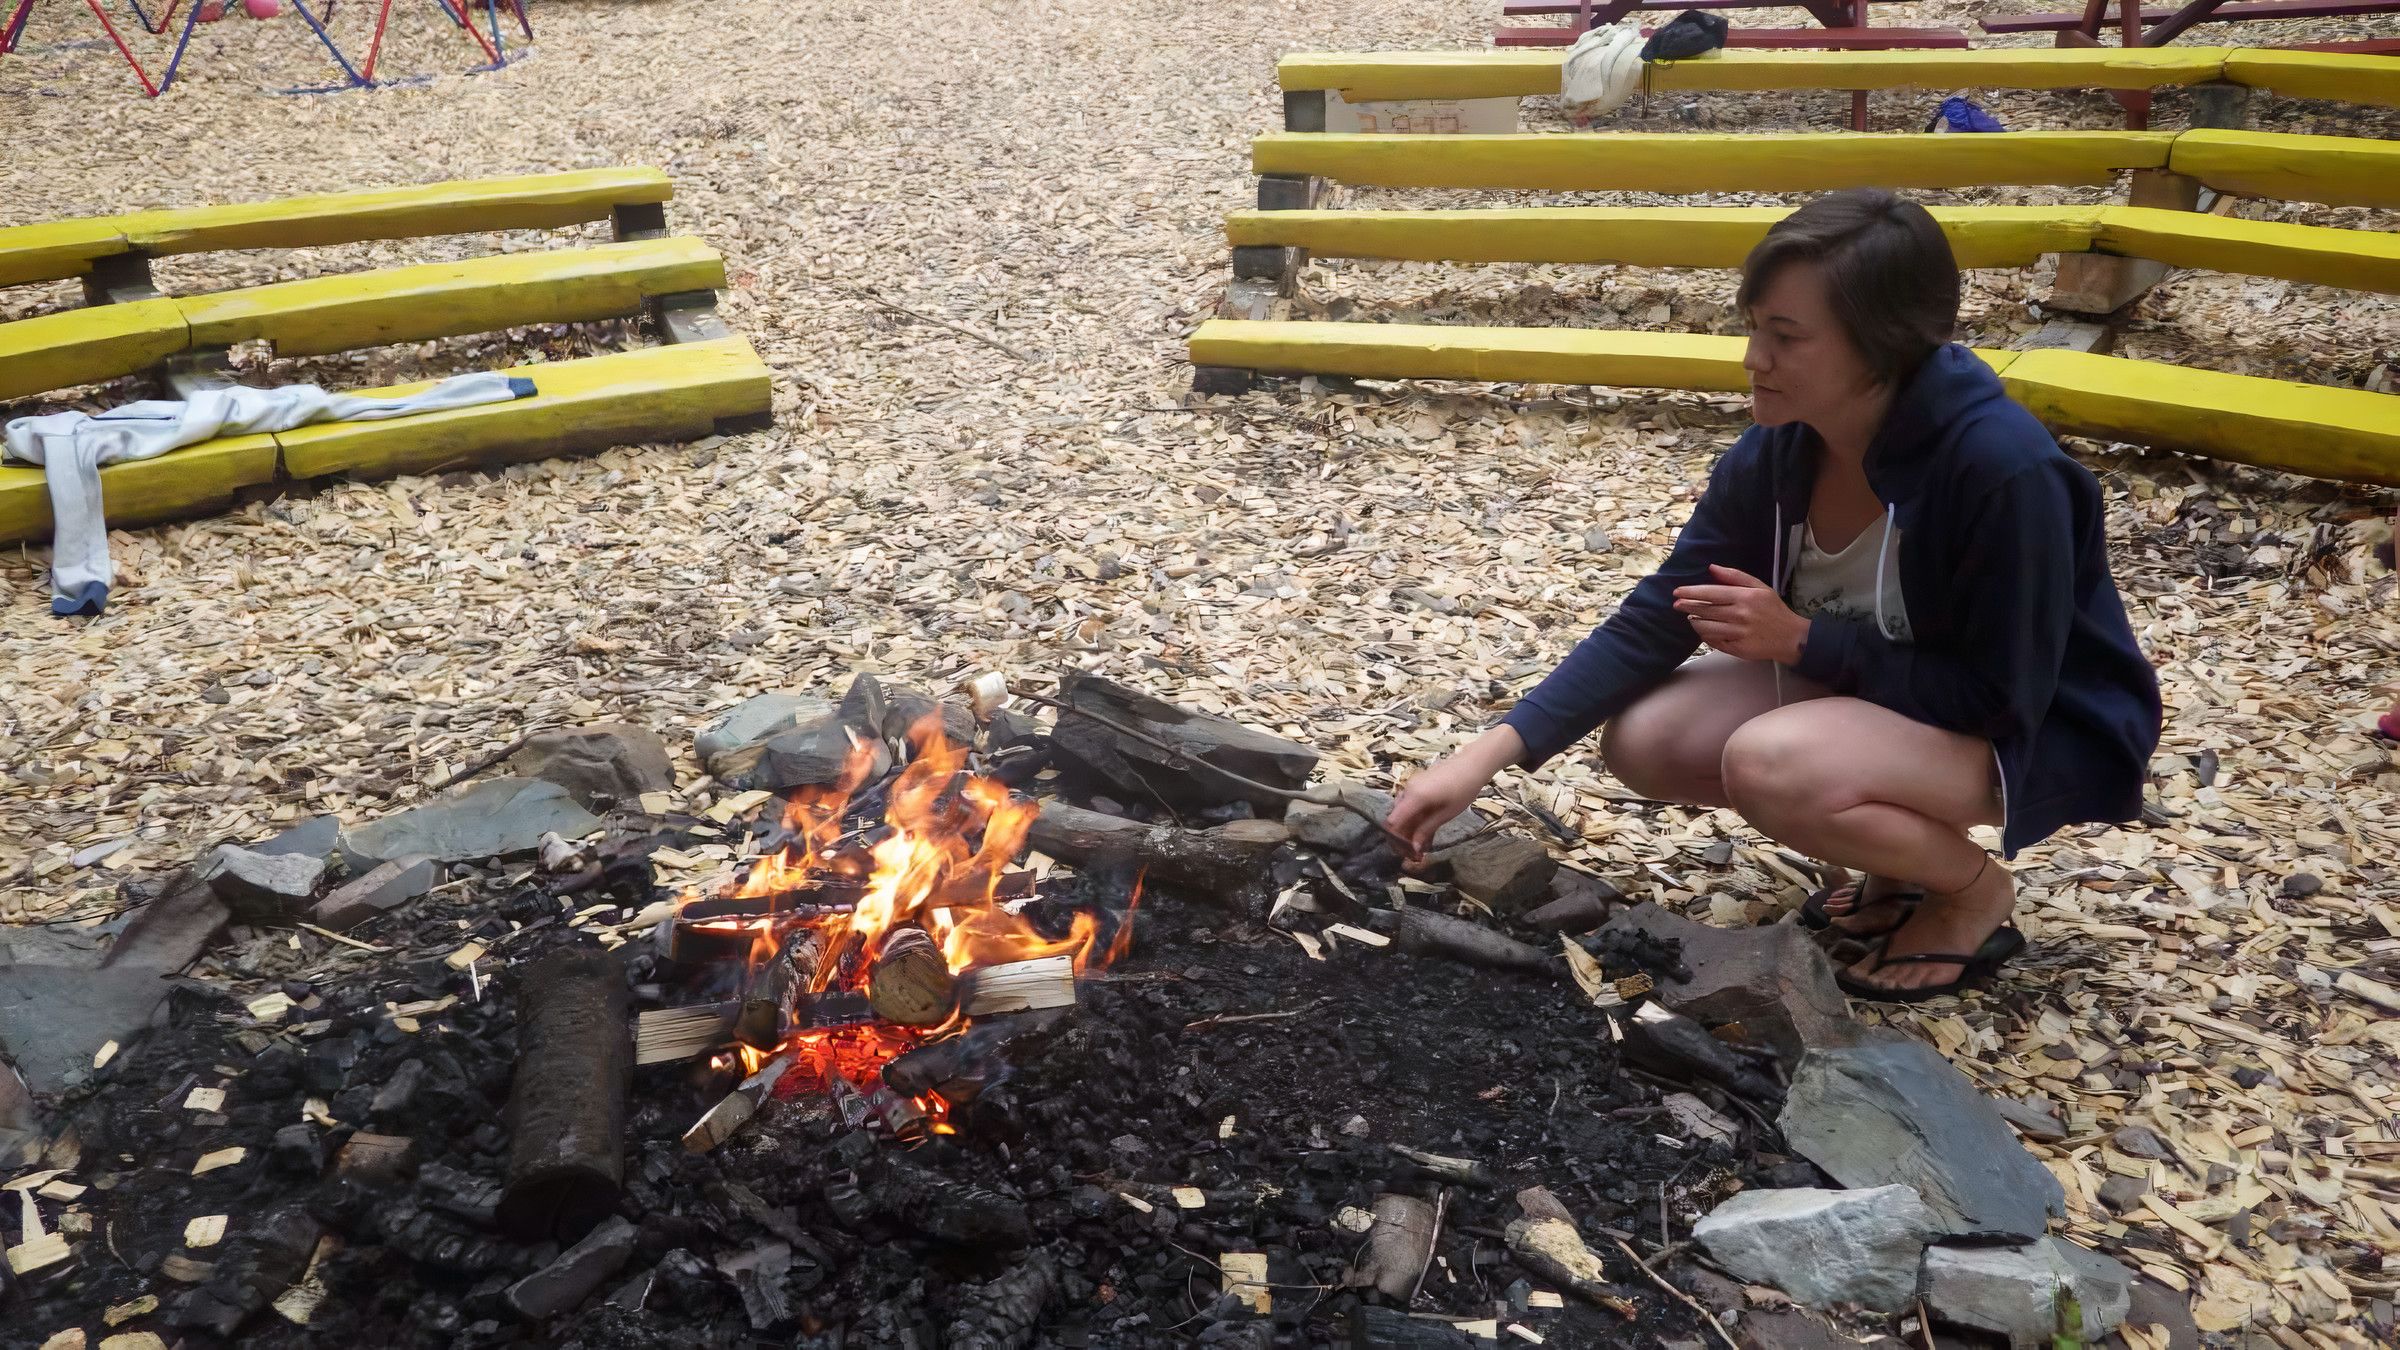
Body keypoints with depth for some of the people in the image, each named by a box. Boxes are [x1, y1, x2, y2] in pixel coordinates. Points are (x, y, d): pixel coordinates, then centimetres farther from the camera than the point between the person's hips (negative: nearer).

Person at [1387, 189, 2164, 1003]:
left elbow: (2002, 697, -26)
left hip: (2041, 733, -6)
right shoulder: (1777, 451, -13)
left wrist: (1799, 638, -27)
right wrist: (1491, 753, -21)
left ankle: (1974, 890, -3)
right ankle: (1901, 852, 7)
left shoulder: (2001, 469, -32)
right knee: (1643, 741, -11)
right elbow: (1654, 620, -12)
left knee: (1771, 765, -33)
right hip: (1865, 690, 7)